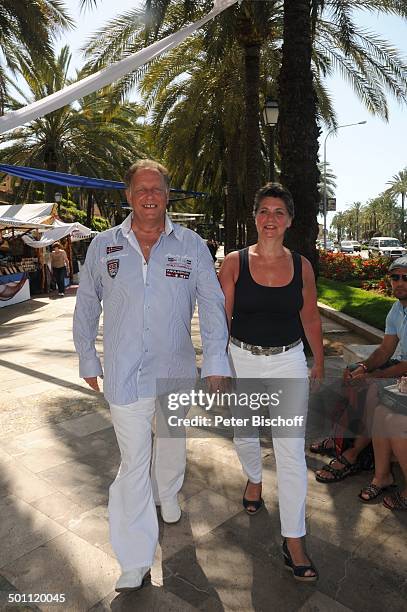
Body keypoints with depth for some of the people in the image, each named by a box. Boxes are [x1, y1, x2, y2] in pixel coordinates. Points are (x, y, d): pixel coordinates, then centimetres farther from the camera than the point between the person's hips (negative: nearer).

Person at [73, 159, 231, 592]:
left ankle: (167, 494, 54)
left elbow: (212, 305, -4)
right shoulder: (104, 245, -2)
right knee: (133, 462, 2)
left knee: (172, 441, 23)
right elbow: (86, 307, 6)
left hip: (176, 369, 2)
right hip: (124, 374, -1)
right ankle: (135, 562, 18)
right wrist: (88, 360, 7)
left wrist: (216, 363, -10)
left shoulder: (191, 245, -4)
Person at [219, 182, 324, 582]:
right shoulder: (234, 263, -5)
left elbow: (311, 319, 8)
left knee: (292, 451, 0)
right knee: (243, 434, 19)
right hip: (242, 361, 0)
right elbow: (221, 319, -2)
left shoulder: (301, 266, -1)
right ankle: (254, 479, 53)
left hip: (289, 363, 0)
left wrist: (319, 366, 12)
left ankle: (293, 540, 16)